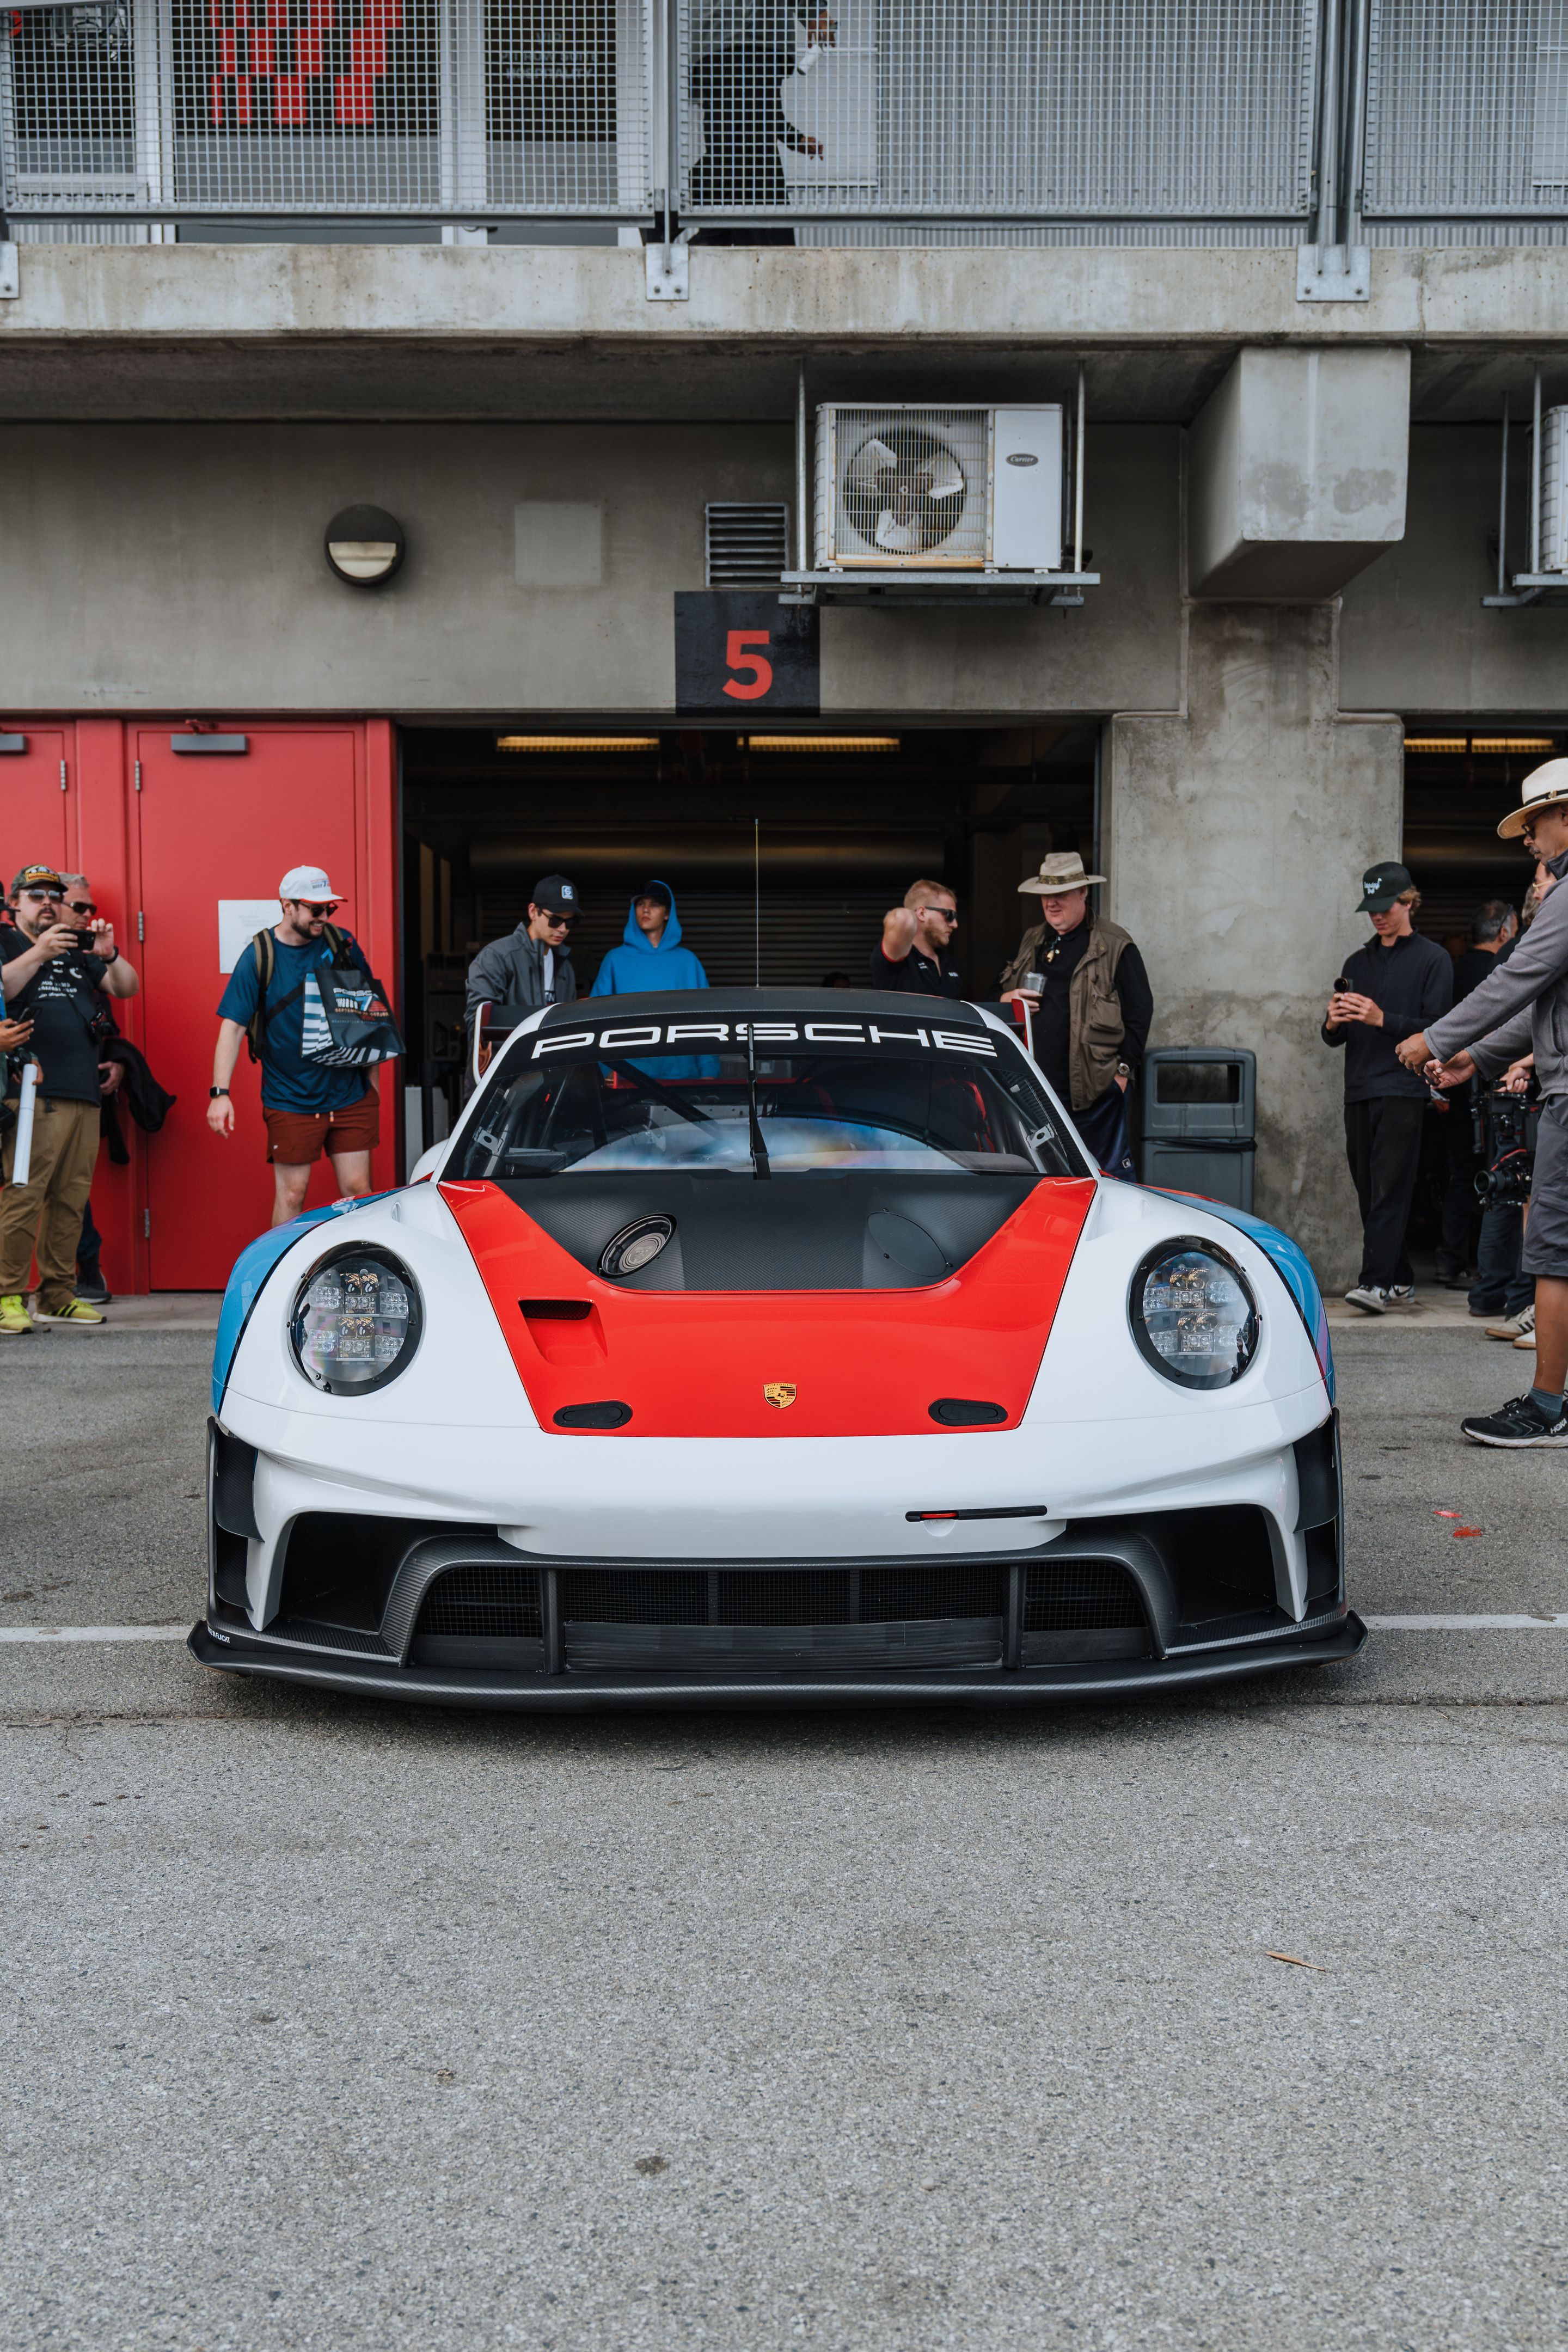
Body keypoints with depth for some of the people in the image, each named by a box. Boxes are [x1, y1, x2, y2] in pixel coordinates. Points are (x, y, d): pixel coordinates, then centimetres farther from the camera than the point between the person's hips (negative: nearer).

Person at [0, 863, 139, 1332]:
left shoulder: (80, 947, 22)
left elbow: (127, 989, 14)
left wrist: (110, 956, -5)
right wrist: (38, 953, -22)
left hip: (84, 1092, 6)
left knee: (71, 1198, 6)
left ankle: (57, 1295, 12)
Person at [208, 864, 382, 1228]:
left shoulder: (342, 944, 4)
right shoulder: (259, 956, -5)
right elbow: (233, 1026, -7)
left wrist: (372, 1079, 16)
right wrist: (220, 1093, -16)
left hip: (350, 1094, 3)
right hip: (290, 1100, -3)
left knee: (358, 1192, 3)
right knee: (291, 1194, 1)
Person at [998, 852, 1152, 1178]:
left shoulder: (1115, 946, -3)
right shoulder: (1031, 942, 16)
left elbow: (1140, 1012, -5)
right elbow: (1000, 992, 26)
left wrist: (1124, 1070, -9)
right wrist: (1005, 1001, 1)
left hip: (1095, 1088, -6)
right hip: (1035, 1086, 6)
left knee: (1110, 1172, -1)